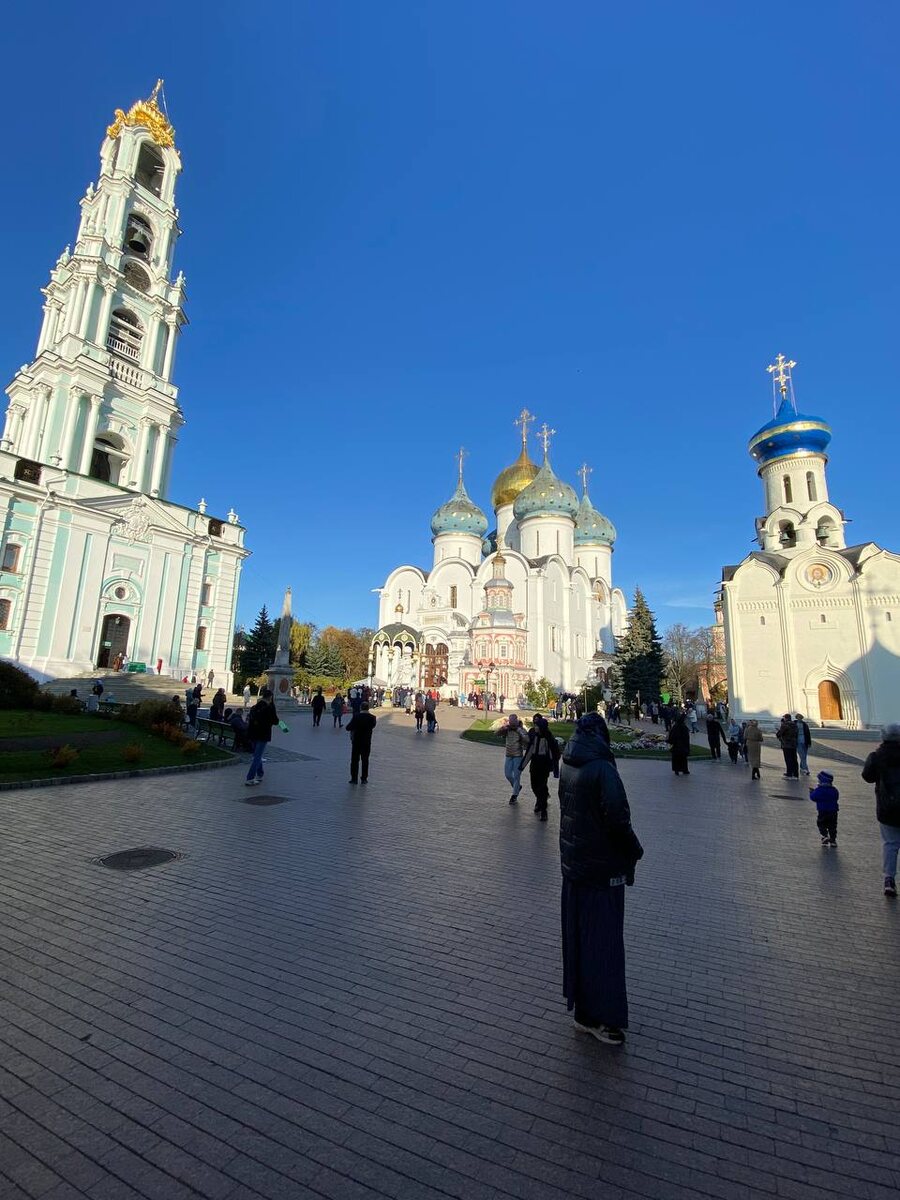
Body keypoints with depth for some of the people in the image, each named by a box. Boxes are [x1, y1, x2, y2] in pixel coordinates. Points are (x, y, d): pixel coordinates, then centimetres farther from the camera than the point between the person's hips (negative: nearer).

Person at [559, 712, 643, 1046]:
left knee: (577, 935, 18)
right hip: (603, 868, -7)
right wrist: (634, 852, -3)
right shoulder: (602, 769, -22)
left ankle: (581, 1004, 35)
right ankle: (600, 1017, 19)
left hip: (572, 864, 7)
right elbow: (617, 819, -22)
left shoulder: (567, 768, 0)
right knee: (603, 940, 7)